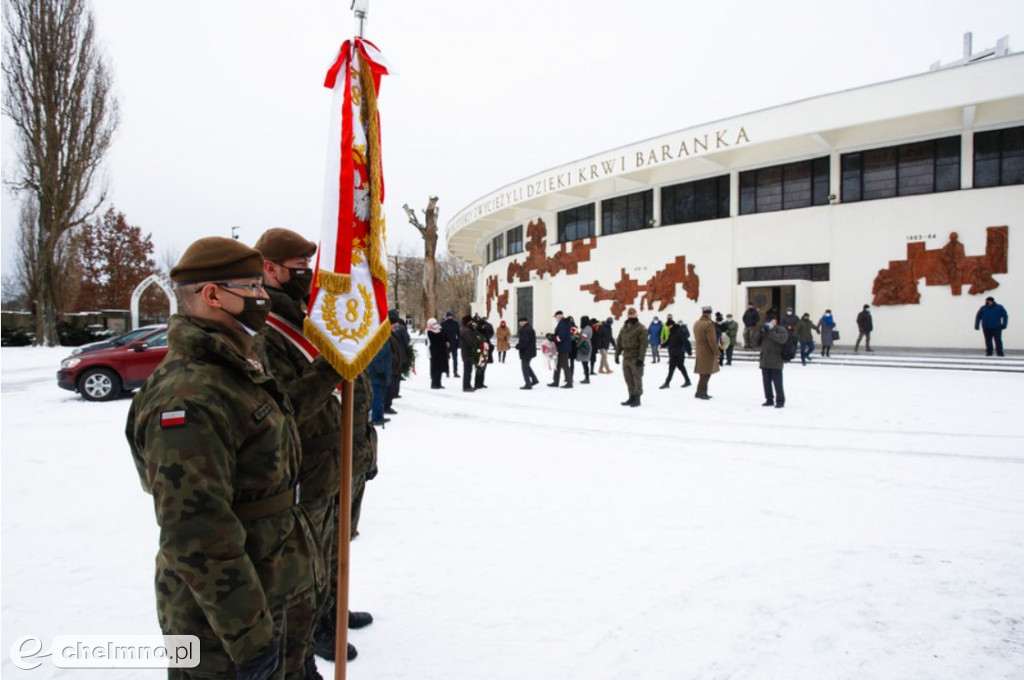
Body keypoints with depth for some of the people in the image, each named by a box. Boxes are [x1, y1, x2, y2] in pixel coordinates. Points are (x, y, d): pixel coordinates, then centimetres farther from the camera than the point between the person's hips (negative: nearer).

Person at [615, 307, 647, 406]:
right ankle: (632, 397, 22)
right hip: (626, 357, 7)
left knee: (637, 378, -1)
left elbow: (644, 344, -14)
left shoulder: (640, 329, -8)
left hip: (636, 358, -7)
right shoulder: (624, 328, 13)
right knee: (628, 378, 11)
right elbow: (619, 343, 17)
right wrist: (617, 355, 13)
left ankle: (637, 398, 7)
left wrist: (641, 358, -19)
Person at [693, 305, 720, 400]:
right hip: (707, 352, -9)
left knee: (704, 373, 15)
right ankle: (700, 392, 1)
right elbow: (712, 341, -20)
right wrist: (716, 352, -14)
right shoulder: (708, 324, -18)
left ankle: (703, 392, 20)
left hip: (699, 351, 9)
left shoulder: (696, 323, 10)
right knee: (706, 373, -2)